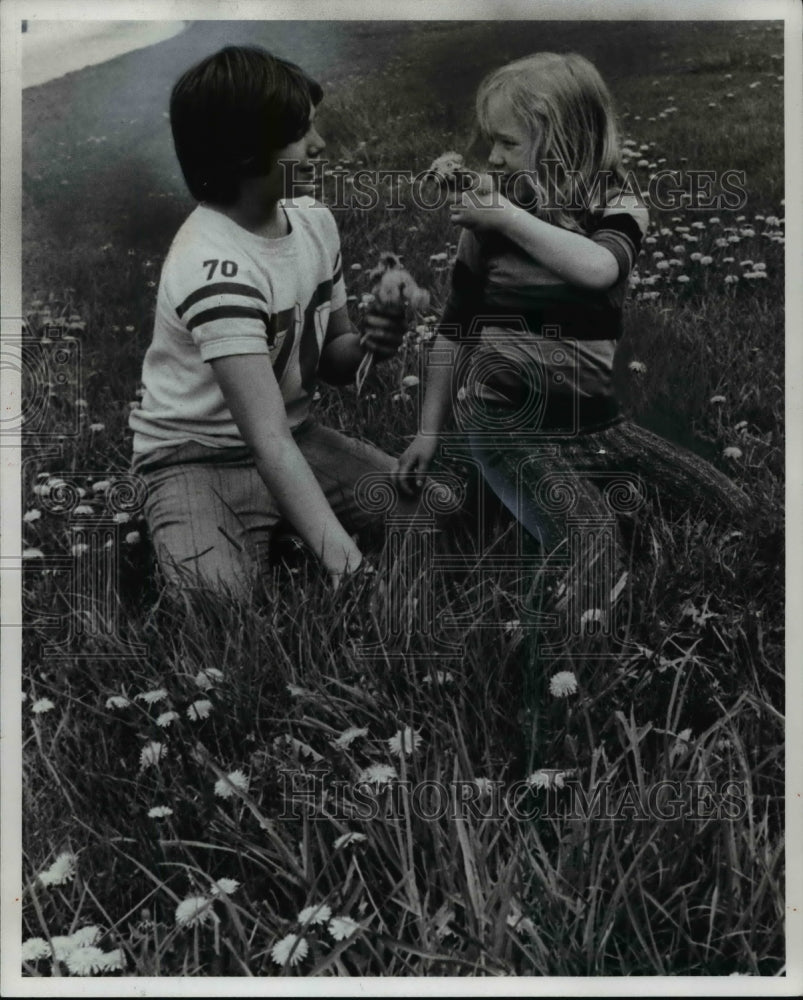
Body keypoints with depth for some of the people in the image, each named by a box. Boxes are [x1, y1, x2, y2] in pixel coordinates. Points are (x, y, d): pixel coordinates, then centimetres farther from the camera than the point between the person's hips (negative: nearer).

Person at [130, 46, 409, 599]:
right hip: (200, 458, -7)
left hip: (297, 436, 7)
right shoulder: (214, 266, -27)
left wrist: (366, 344, -16)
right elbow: (267, 440, -34)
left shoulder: (314, 220, -2)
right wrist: (344, 559, -44)